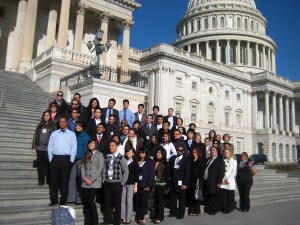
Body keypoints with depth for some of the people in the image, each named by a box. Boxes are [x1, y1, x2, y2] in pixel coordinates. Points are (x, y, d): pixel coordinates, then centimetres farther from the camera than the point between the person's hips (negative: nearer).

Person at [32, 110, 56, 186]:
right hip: (39, 148, 3)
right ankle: (41, 181, 13)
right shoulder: (39, 125, 13)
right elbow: (35, 136, 14)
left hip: (49, 148, -3)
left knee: (48, 165, 0)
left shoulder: (53, 125, 2)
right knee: (40, 165, 5)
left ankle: (49, 181, 10)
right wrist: (33, 147, 8)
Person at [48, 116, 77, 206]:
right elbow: (50, 147, 10)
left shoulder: (72, 134, 7)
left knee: (65, 180, 2)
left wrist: (71, 160, -5)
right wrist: (50, 159, 2)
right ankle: (53, 200, 14)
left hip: (66, 159, -2)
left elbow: (74, 148, 2)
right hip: (55, 158, 2)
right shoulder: (54, 134, 13)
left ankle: (63, 201, 11)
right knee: (54, 180, 3)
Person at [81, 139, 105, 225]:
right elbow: (82, 167, 9)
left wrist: (91, 180, -12)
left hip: (94, 183, -5)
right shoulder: (86, 155, 17)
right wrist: (84, 178, -7)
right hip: (85, 182, 5)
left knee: (90, 200, -10)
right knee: (85, 201, 2)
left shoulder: (100, 155, 1)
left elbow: (100, 169, -7)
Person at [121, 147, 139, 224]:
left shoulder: (135, 162, -1)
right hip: (123, 183, 3)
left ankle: (128, 218, 10)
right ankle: (123, 217, 14)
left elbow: (137, 174, -3)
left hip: (131, 184, -3)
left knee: (129, 201, 1)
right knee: (123, 201, 4)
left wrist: (135, 186, -8)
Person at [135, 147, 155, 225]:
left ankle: (141, 218, 7)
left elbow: (151, 174, -4)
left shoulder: (150, 162, 1)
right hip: (138, 184, 3)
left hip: (145, 185, -3)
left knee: (143, 202, -2)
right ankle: (139, 217, 13)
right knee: (138, 202, 3)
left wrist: (148, 185, -10)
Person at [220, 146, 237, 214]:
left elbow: (234, 172, -3)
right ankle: (224, 208, 11)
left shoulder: (234, 161, 1)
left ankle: (229, 209, 10)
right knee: (223, 196, 1)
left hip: (230, 182, -3)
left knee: (230, 196, 1)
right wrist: (222, 180, -5)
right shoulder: (223, 161, 12)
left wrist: (228, 180, -8)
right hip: (223, 182, 3)